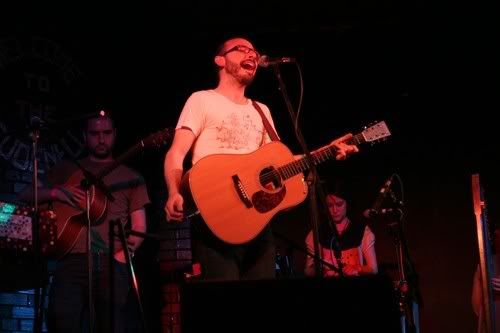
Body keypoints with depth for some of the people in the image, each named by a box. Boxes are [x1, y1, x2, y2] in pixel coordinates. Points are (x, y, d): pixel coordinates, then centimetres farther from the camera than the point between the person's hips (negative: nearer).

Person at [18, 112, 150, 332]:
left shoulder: (130, 177, 20)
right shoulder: (66, 170, 22)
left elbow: (139, 226, 14)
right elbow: (25, 196, 19)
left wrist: (126, 252, -7)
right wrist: (54, 192, -2)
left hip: (112, 263, 1)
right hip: (72, 260, 0)